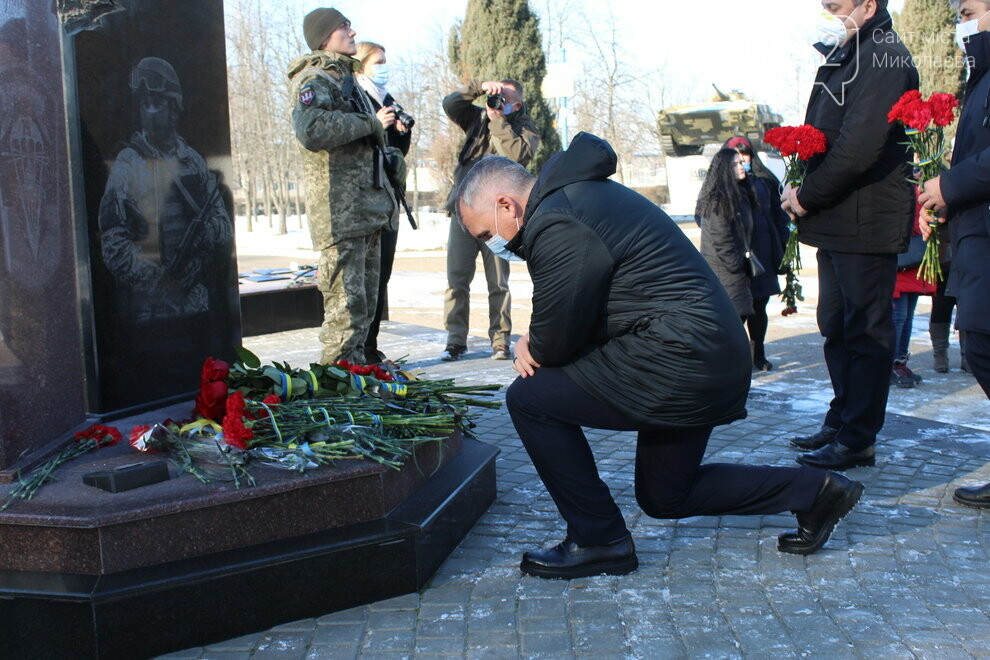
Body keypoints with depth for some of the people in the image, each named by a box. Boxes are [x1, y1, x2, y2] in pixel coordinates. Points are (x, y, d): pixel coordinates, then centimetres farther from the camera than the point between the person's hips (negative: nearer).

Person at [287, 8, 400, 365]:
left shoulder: (348, 81, 23)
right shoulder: (315, 81, -8)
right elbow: (311, 130, -28)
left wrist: (386, 154, 14)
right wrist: (370, 123, -16)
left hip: (368, 213, 10)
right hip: (341, 215, -10)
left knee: (365, 305, 14)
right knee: (347, 308, -10)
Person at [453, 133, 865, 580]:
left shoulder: (557, 225, -19)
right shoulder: (577, 193, 15)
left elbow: (556, 343, -15)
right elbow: (571, 310, 21)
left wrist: (534, 348, 7)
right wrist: (536, 339, 3)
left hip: (678, 365, -11)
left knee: (529, 398, -9)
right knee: (664, 497, 23)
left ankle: (599, 541, 2)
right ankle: (812, 490, 25)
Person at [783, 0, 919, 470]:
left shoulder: (883, 58, -12)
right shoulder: (844, 59, 19)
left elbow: (858, 148, -22)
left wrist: (807, 197, -12)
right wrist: (802, 192, 4)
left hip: (865, 223, -10)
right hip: (836, 223, 10)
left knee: (865, 331, -3)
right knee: (837, 327, 15)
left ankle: (858, 440, 3)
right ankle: (840, 423, 26)